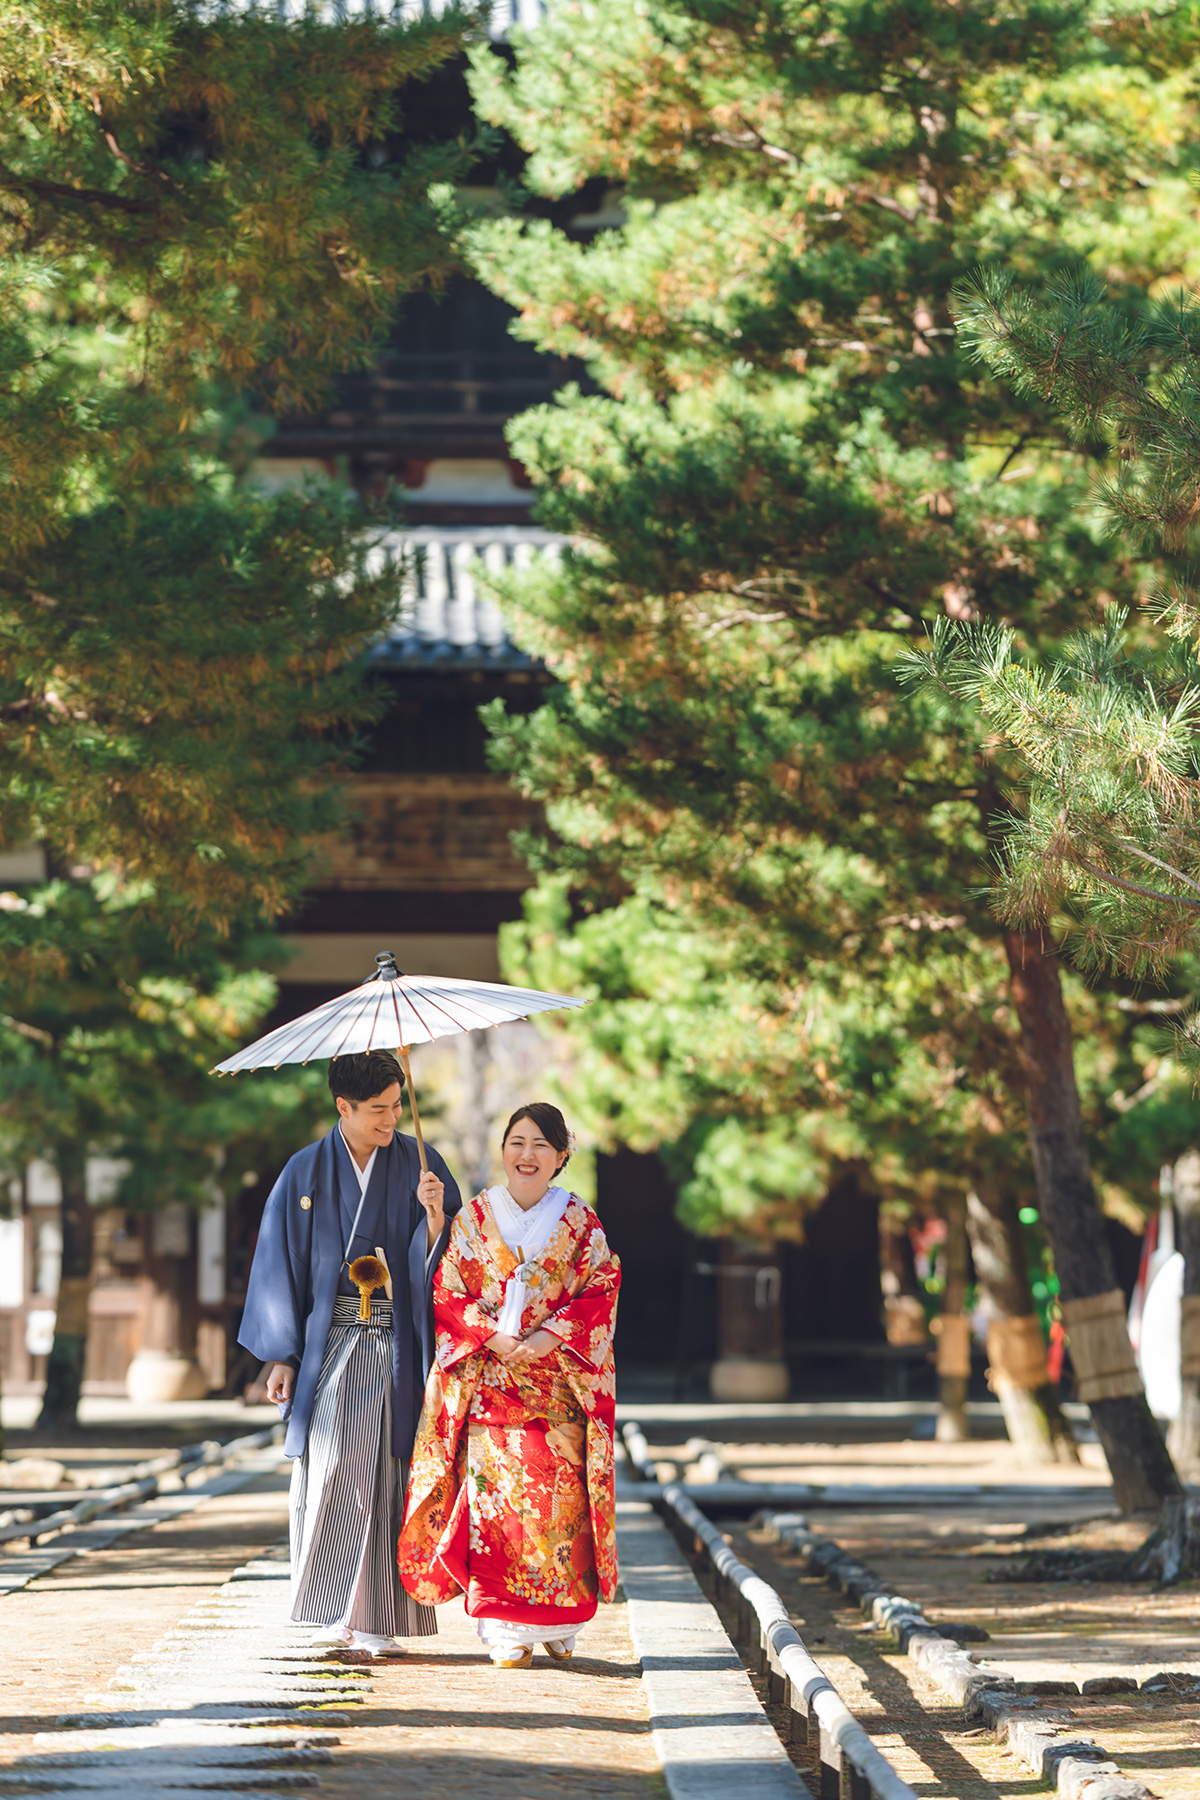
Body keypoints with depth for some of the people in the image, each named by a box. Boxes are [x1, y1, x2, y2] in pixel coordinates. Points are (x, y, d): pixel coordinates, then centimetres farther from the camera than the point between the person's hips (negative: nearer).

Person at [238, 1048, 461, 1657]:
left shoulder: (420, 1164, 5)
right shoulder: (306, 1172, 6)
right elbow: (280, 1263, 7)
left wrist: (435, 1216, -20)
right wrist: (281, 1356, 2)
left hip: (396, 1348, 0)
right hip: (329, 1347, 0)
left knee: (386, 1475, -4)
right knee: (328, 1474, -7)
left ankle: (379, 1617, 0)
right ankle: (336, 1606, 3)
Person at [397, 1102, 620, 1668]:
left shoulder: (581, 1225, 7)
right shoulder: (472, 1220, 7)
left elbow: (600, 1293, 2)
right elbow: (446, 1294, 3)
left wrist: (551, 1336, -12)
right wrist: (492, 1336, -11)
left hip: (559, 1379, 0)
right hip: (487, 1381, 0)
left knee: (559, 1494, -6)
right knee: (494, 1491, -8)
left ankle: (558, 1622, 7)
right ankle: (504, 1628, -4)